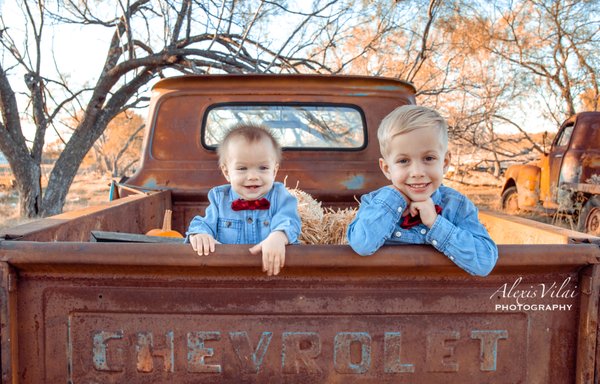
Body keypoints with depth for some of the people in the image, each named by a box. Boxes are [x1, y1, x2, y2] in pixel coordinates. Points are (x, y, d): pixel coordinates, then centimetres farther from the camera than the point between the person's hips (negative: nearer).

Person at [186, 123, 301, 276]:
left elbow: (288, 221, -12)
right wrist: (200, 234, -19)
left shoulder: (279, 196, 3)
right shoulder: (220, 198, 9)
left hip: (272, 270, -1)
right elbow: (205, 223, 5)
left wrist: (277, 237, -34)